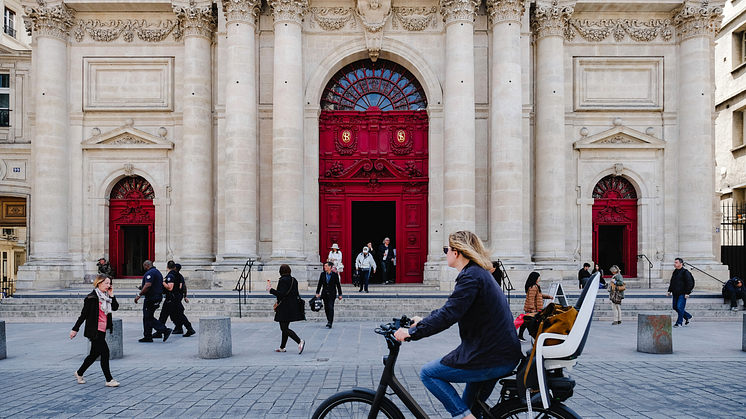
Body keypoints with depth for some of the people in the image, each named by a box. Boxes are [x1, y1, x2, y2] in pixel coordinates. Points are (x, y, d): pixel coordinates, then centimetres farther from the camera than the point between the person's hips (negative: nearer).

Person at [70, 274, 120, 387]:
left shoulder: (106, 296, 11)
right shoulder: (92, 297, -13)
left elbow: (115, 307, 7)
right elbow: (84, 314, -11)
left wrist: (111, 295, -2)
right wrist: (75, 329, -8)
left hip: (102, 331, 8)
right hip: (94, 331, -8)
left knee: (95, 354, 17)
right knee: (105, 352, -9)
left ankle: (79, 373, 37)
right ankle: (109, 380, -3)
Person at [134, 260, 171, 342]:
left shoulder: (150, 273, -14)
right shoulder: (158, 272, 19)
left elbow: (148, 285, -26)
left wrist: (139, 295, -23)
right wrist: (143, 288, 25)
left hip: (151, 298, -10)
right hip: (158, 296, 10)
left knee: (148, 317, -7)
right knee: (147, 317, 14)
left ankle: (165, 330, -12)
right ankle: (147, 337, 15)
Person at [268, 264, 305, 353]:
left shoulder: (283, 280, -15)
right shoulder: (293, 280, 10)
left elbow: (282, 294, -23)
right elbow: (296, 293, 14)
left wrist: (271, 289, -17)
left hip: (284, 308, -9)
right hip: (293, 307, 9)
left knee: (284, 329, -6)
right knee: (285, 328, 17)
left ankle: (299, 341, -21)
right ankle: (282, 347, 23)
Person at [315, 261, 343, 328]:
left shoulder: (335, 275, -2)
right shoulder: (322, 274, 7)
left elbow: (338, 285, 2)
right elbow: (319, 284, 9)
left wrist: (340, 294, 3)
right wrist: (317, 293, 2)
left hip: (332, 294, -4)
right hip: (325, 294, 4)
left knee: (331, 307, -13)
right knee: (326, 308, 8)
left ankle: (330, 322, -17)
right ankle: (329, 320, 23)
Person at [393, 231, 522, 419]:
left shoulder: (471, 276, -16)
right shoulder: (480, 273, 16)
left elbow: (448, 314, -25)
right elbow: (451, 308, 25)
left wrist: (412, 332, -18)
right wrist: (423, 321, 25)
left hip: (491, 359, -10)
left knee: (428, 373, 1)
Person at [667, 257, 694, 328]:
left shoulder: (685, 272, -10)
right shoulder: (675, 272, 15)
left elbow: (690, 283, -13)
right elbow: (672, 283, 24)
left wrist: (687, 293, -17)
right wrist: (669, 291, 17)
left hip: (682, 294, -9)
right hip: (675, 294, 9)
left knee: (679, 307, -10)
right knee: (675, 307, 11)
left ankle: (679, 323, 0)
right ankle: (688, 316, 30)